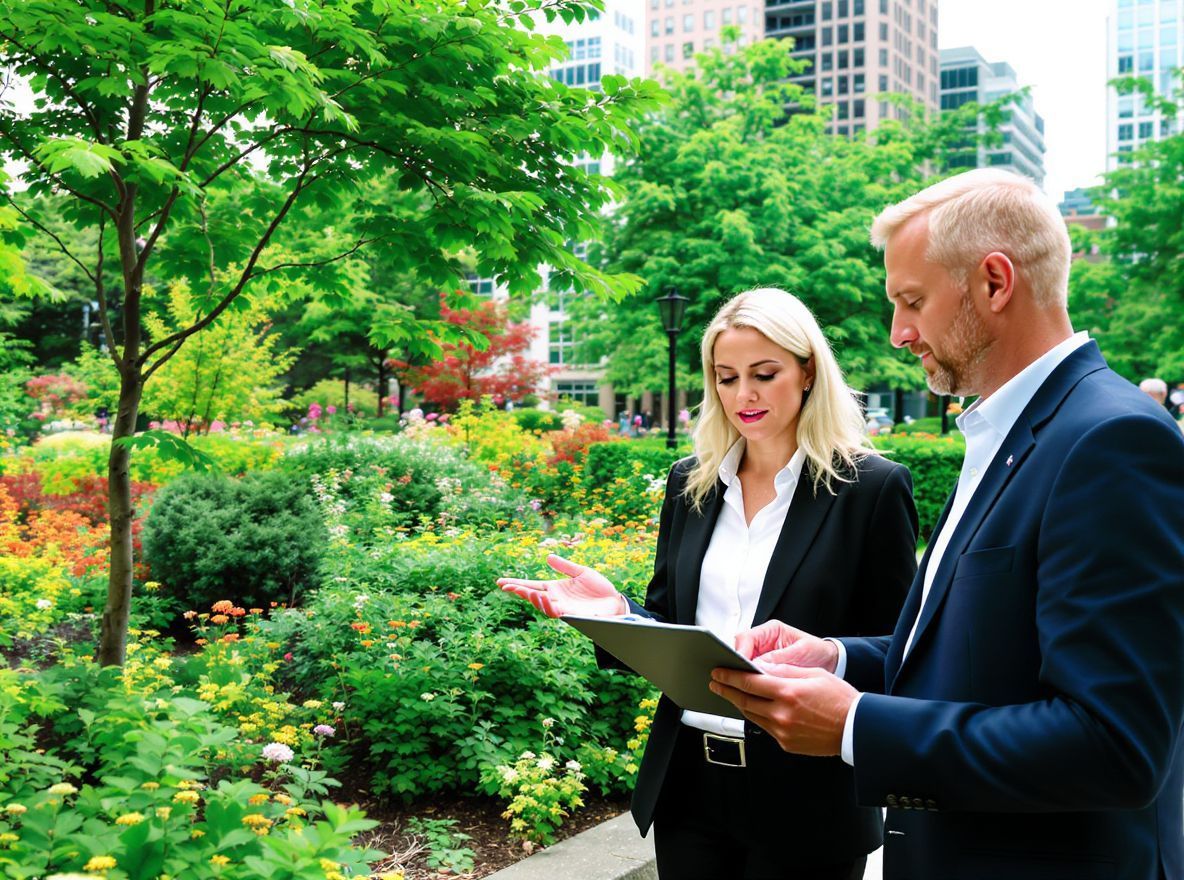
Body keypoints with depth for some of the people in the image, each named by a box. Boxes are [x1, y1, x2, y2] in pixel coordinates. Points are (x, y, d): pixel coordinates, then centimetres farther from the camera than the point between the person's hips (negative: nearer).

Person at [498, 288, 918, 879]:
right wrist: (615, 611, -10)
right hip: (691, 784, 4)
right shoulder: (690, 483, 7)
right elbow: (666, 626, 11)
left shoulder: (872, 487, -7)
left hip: (804, 795, -4)